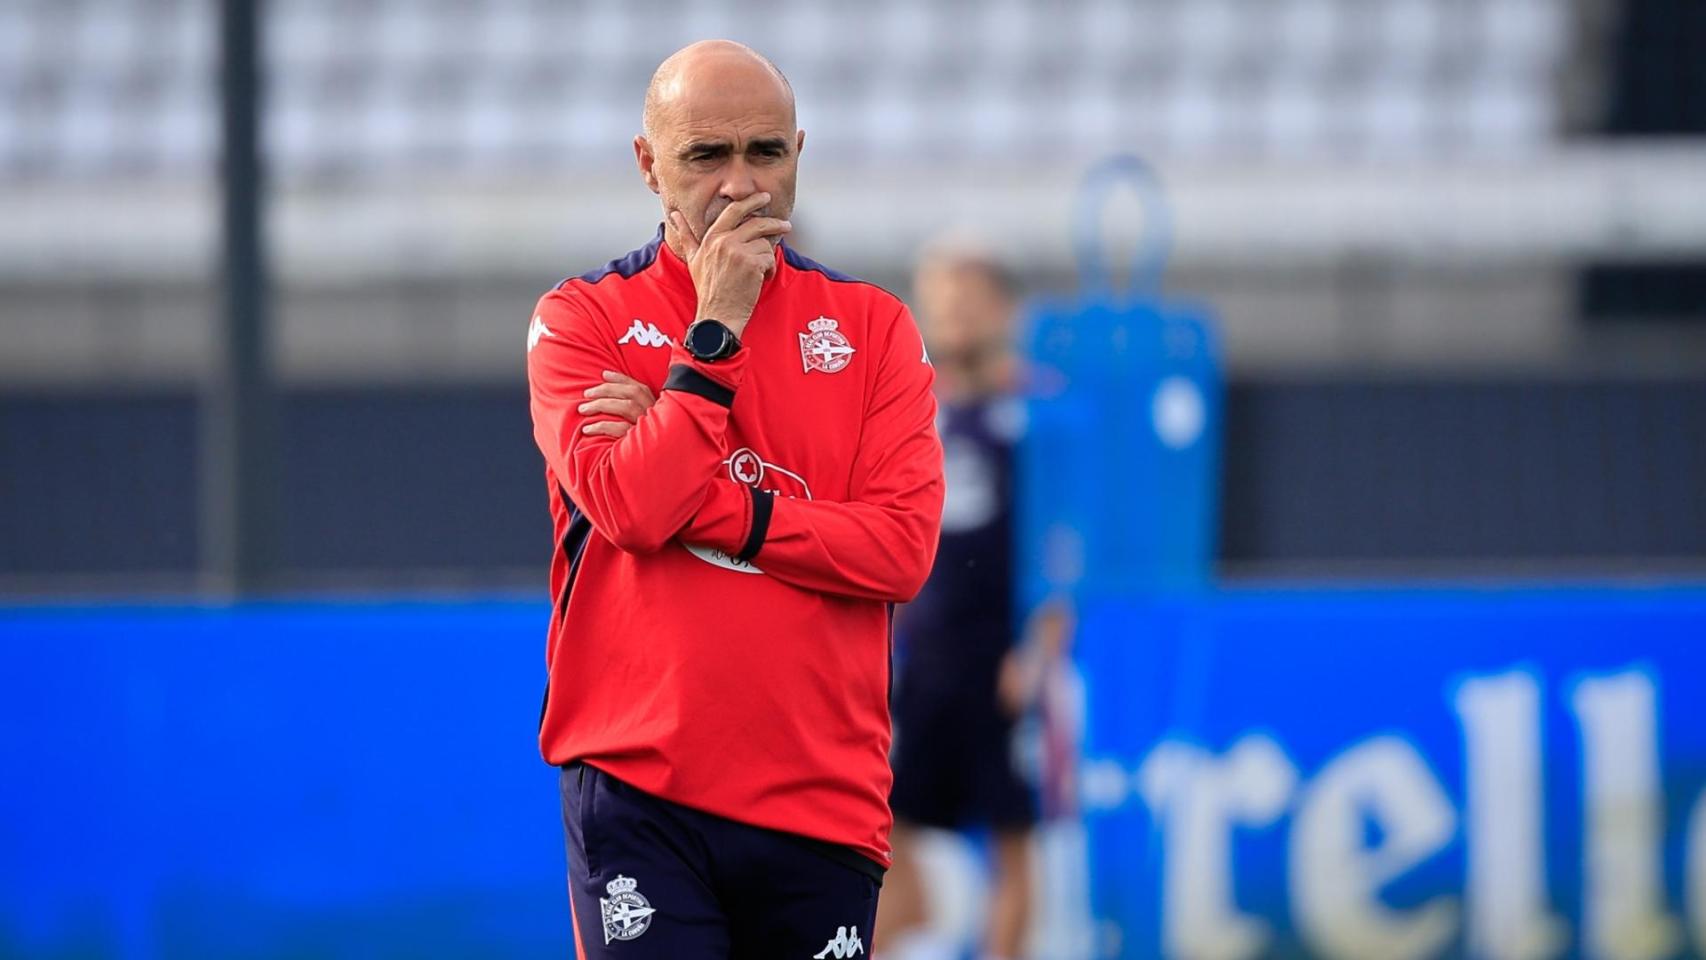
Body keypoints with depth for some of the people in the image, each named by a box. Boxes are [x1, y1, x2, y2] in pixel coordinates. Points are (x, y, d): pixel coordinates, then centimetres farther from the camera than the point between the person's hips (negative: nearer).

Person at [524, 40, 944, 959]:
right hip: (638, 782, -2)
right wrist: (717, 330, -10)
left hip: (824, 799, 2)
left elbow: (903, 547, -4)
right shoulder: (581, 320, 4)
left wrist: (703, 503, -9)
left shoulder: (873, 326, 9)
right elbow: (629, 506, -13)